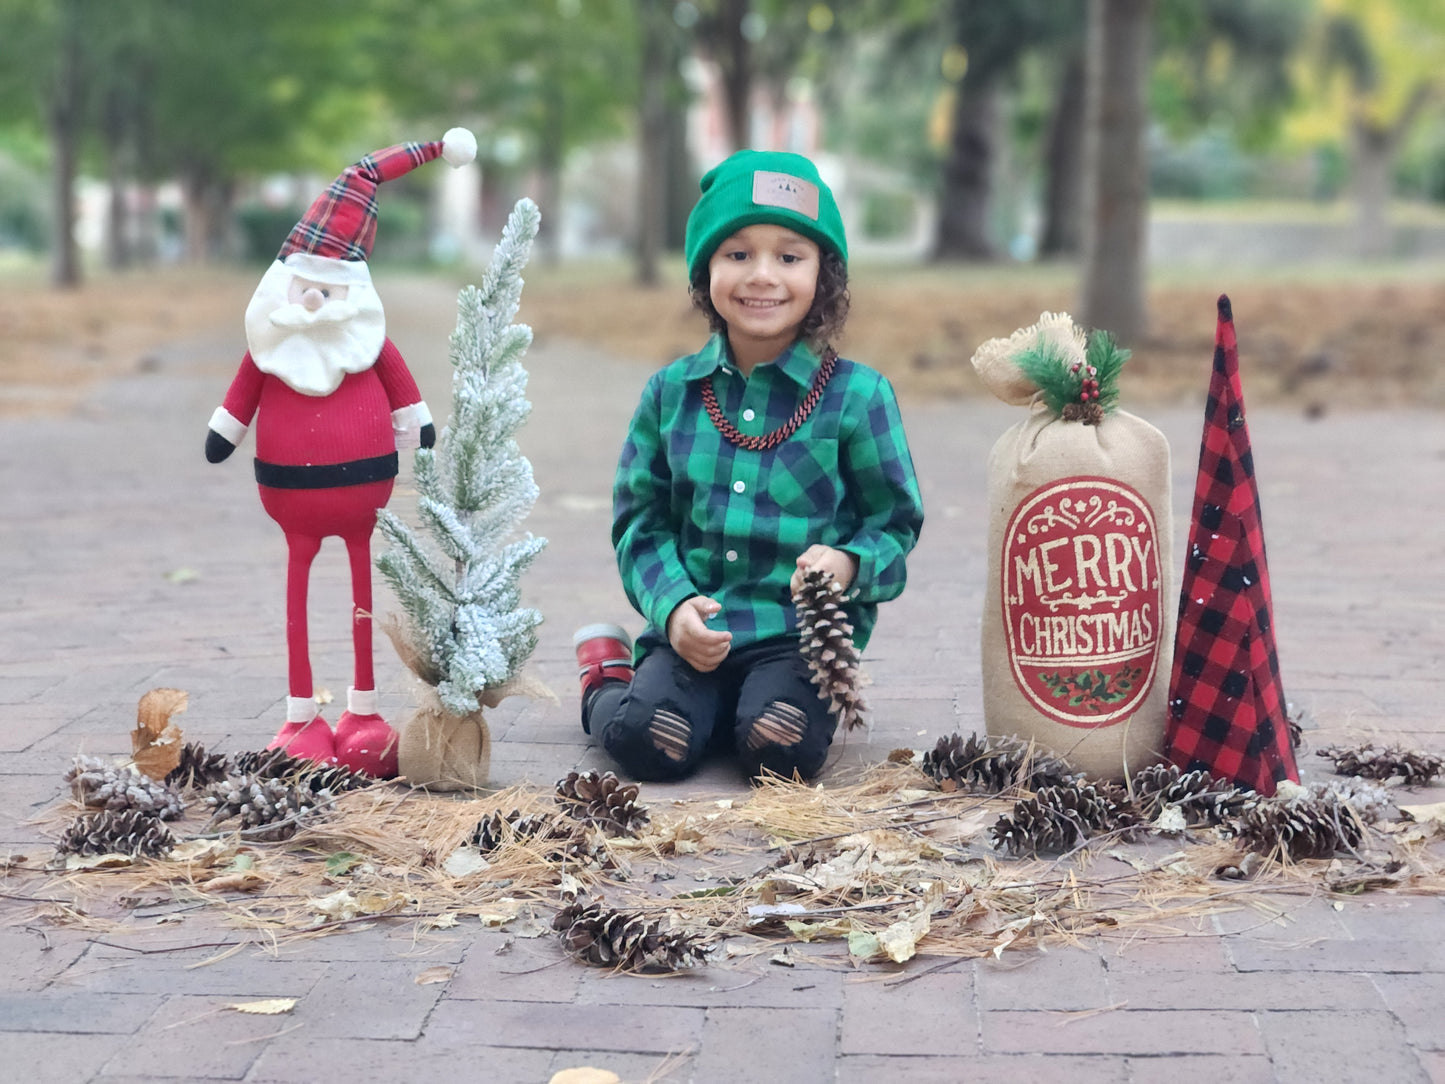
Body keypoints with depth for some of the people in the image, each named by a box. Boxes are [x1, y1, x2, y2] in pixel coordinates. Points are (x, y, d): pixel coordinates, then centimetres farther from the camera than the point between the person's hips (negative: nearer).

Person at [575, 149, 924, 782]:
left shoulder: (858, 395, 0)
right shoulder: (671, 392, 9)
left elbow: (895, 522, 5)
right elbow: (642, 521, 11)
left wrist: (849, 565, -17)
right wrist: (672, 606, -7)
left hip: (803, 635, -1)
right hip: (694, 630, 2)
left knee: (781, 747, -27)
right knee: (650, 742, -22)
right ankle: (607, 683, 14)